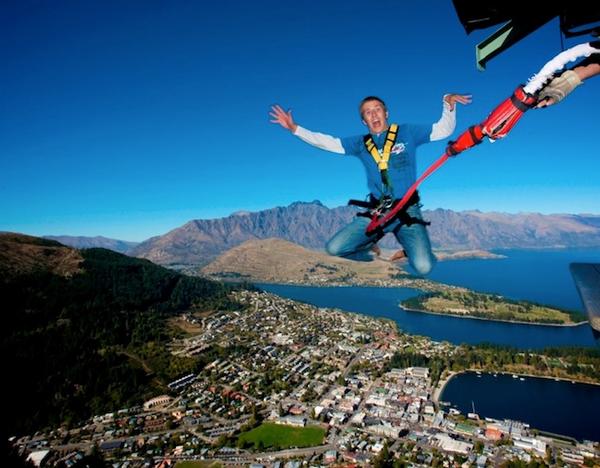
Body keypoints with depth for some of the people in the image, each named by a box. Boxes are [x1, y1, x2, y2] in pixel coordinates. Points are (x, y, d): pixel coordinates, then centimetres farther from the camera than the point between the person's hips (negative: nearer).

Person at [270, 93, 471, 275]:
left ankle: (410, 250, 18)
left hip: (408, 211, -2)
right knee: (334, 248, -11)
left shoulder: (407, 132, 7)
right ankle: (370, 249, 21)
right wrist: (294, 128, 0)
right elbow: (326, 141, 8)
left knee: (423, 267, -20)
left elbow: (444, 129, 9)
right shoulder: (361, 143, 12)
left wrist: (449, 104, -9)